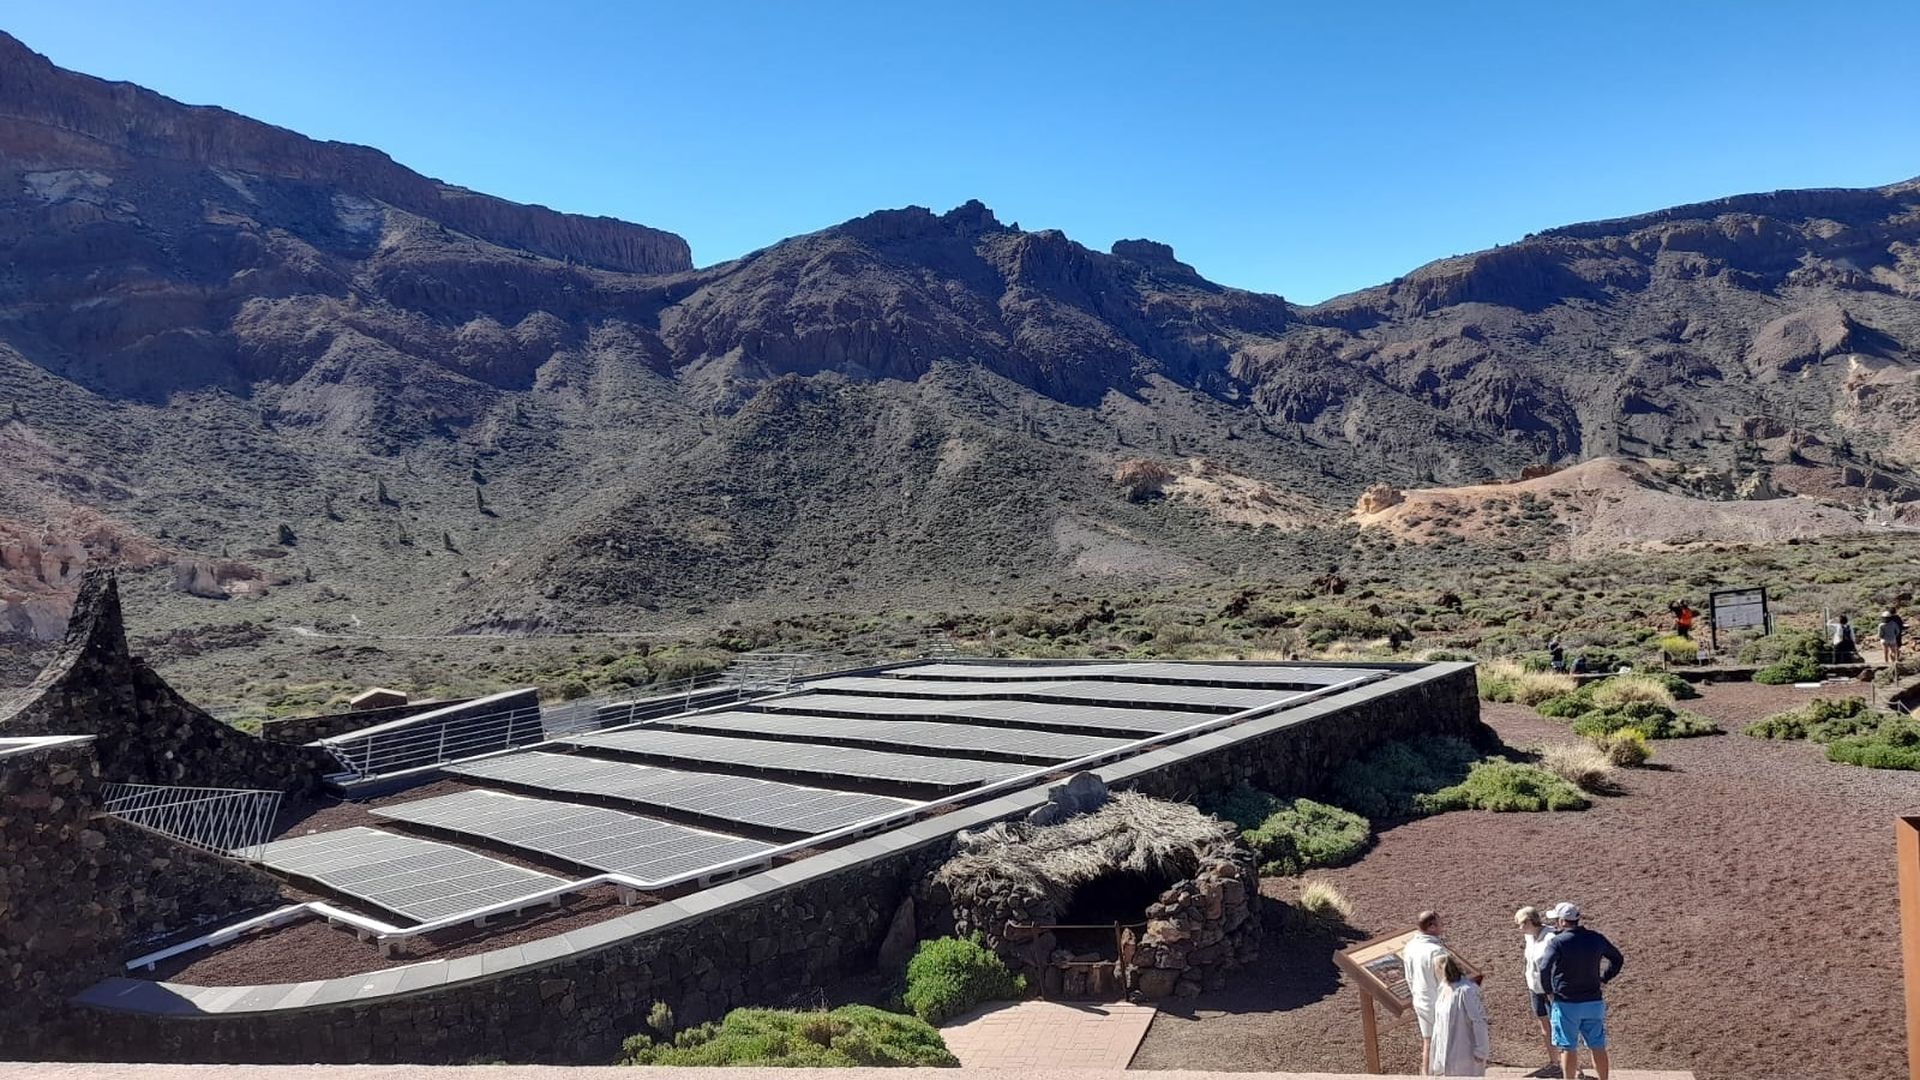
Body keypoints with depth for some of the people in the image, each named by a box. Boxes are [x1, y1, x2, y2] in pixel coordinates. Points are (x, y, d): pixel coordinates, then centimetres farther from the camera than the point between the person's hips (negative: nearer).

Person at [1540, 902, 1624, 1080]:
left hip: (1566, 1005, -4)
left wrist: (1549, 990, -11)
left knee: (1568, 1049, 6)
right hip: (1594, 1002, 4)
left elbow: (1544, 968, -27)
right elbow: (1618, 959, 16)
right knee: (1598, 1048, 14)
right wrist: (1603, 980, 17)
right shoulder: (1596, 939, 1)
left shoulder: (1557, 942, -15)